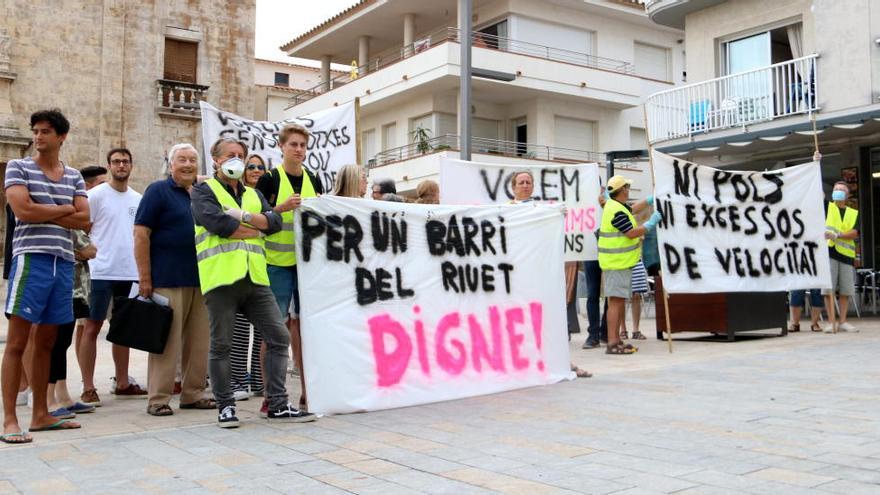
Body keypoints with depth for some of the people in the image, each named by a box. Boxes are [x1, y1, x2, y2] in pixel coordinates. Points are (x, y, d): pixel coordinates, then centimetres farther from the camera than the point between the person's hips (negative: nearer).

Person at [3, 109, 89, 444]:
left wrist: (43, 212, -6)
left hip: (63, 263, 5)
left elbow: (85, 221, 3)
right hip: (31, 260, -5)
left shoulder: (74, 176, 14)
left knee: (45, 343, 11)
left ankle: (40, 415, 18)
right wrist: (64, 208, -1)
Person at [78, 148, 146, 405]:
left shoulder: (138, 198, 12)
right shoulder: (96, 195, -3)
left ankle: (122, 382, 22)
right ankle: (88, 388, 2)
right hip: (102, 271, -5)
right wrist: (89, 252, -16)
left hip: (130, 272, 6)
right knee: (92, 327, -3)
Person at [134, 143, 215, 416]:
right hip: (168, 280, -6)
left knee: (199, 342, 8)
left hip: (199, 280, 6)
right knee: (166, 341, -4)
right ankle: (158, 399, 4)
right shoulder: (158, 191, -2)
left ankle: (193, 393, 18)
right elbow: (141, 234, -8)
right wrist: (145, 279, -13)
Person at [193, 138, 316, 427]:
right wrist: (257, 230, -1)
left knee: (278, 337, 2)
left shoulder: (254, 194, 23)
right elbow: (217, 222, -11)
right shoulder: (203, 191, 7)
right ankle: (225, 406, 15)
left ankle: (277, 405, 8)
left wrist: (243, 215, -10)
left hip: (255, 278, 5)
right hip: (221, 277, -5)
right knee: (221, 345, 2)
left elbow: (275, 222, 5)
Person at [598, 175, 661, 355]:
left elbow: (633, 209, 32)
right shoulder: (617, 212, -18)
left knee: (620, 301, 13)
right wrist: (651, 222, -8)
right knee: (616, 301, -11)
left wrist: (652, 199, 29)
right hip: (617, 263, -11)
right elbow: (632, 233, -19)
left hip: (620, 262, 11)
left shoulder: (615, 206, 14)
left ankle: (616, 340, 18)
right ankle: (612, 343, -11)